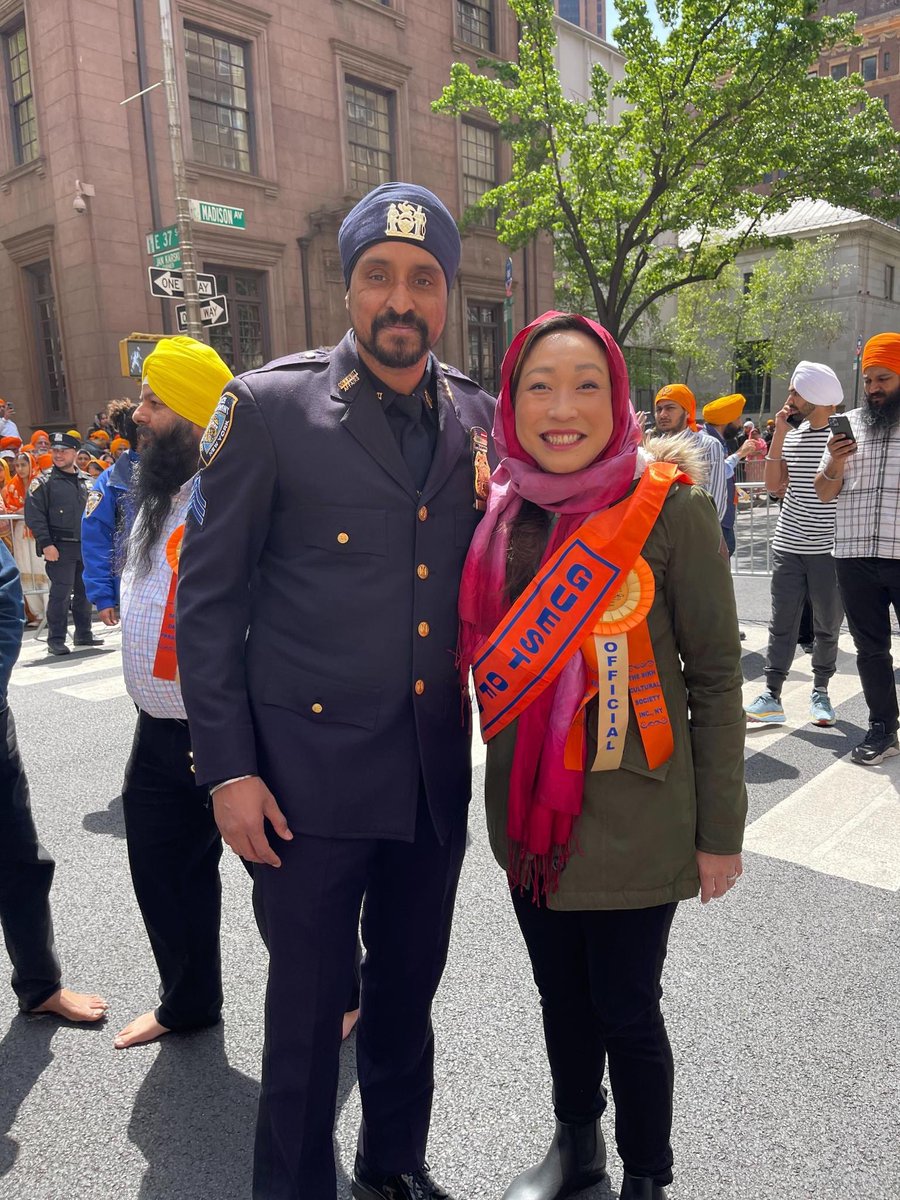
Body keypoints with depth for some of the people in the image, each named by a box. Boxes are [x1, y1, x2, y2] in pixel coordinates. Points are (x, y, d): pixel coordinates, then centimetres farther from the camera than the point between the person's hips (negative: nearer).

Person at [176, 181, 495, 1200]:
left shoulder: (477, 417, 5)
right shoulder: (269, 406, -8)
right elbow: (208, 599, -7)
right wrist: (228, 770, -10)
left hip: (436, 773, 4)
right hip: (311, 772, -4)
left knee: (407, 993, 22)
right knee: (307, 1009, 12)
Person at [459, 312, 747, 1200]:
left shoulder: (671, 509, -13)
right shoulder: (501, 513, 0)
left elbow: (715, 678, -9)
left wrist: (719, 831, -7)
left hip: (633, 821, -4)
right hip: (529, 818, 4)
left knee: (625, 1010, 11)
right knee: (561, 996, 22)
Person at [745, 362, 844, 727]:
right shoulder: (792, 435, 10)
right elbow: (774, 485, 1)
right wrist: (778, 436, -2)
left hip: (829, 549, -3)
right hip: (788, 546, 4)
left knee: (827, 625, 9)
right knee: (782, 624, 4)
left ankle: (820, 692, 23)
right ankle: (772, 696, 7)